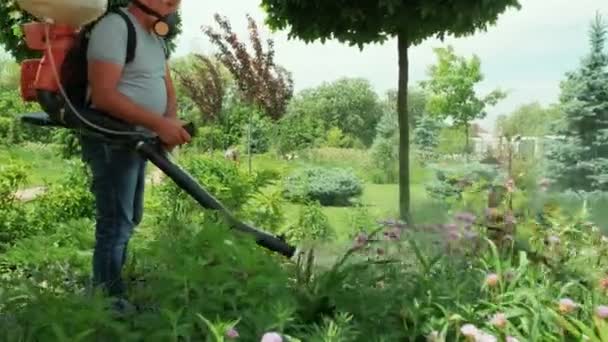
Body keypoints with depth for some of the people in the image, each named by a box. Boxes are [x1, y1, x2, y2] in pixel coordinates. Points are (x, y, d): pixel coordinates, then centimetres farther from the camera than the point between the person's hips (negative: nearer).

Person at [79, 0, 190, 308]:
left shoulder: (155, 37, 14)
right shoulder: (115, 27, -17)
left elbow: (167, 87, 14)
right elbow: (103, 95, -25)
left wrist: (171, 121, -7)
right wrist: (158, 124, -29)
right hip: (112, 141, -10)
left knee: (129, 219, 18)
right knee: (116, 223, -7)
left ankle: (110, 286, 32)